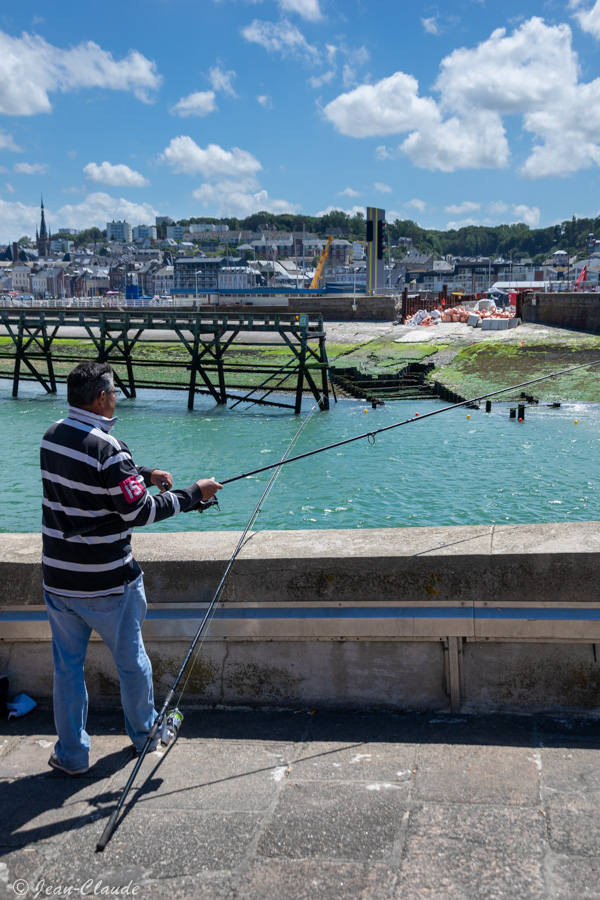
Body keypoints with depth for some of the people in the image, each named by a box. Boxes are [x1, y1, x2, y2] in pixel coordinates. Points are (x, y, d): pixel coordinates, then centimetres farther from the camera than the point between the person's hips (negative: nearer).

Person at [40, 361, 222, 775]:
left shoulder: (53, 437, 2)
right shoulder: (107, 448, -23)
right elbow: (139, 512, -20)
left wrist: (144, 474, 16)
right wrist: (193, 493, -10)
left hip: (58, 579, 6)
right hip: (106, 584, -6)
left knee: (67, 666, 14)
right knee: (131, 660, 16)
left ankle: (71, 754, 22)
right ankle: (145, 732, 35)